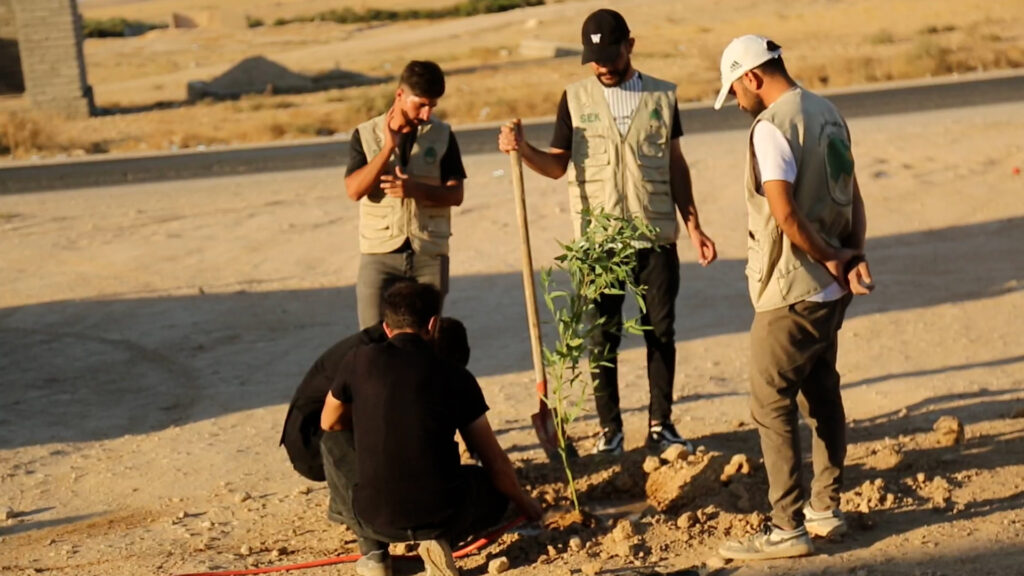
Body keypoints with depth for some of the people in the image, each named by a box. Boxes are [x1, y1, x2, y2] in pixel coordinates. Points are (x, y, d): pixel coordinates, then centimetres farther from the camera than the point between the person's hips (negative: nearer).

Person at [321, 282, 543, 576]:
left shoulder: (360, 361, 3)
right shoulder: (456, 377, 4)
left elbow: (329, 423, 22)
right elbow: (495, 463, 9)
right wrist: (526, 505, 28)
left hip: (374, 519, 1)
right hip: (441, 515, 0)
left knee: (333, 442, 28)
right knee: (496, 491, 31)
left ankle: (373, 552, 19)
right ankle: (441, 539, 2)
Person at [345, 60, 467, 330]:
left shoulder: (442, 135, 4)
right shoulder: (366, 134, 2)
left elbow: (455, 194, 0)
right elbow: (354, 190, -10)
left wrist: (415, 189, -18)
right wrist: (389, 146, -17)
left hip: (430, 254, 1)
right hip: (379, 255, -1)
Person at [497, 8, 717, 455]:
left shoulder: (662, 96, 7)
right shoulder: (575, 99, 3)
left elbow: (676, 166, 10)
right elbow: (557, 164, 1)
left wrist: (693, 226, 7)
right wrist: (523, 149, -18)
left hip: (656, 234, 1)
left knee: (661, 332, 5)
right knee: (604, 336, 3)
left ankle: (660, 425, 16)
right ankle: (609, 429, 13)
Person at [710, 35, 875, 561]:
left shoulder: (771, 126, -17)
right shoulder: (828, 112, 11)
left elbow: (784, 213, -24)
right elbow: (851, 196, 11)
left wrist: (830, 259, -12)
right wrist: (852, 256, 2)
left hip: (790, 291, -9)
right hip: (830, 288, 9)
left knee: (771, 404, -3)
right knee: (822, 395, 17)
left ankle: (788, 527, -1)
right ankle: (826, 509, 26)